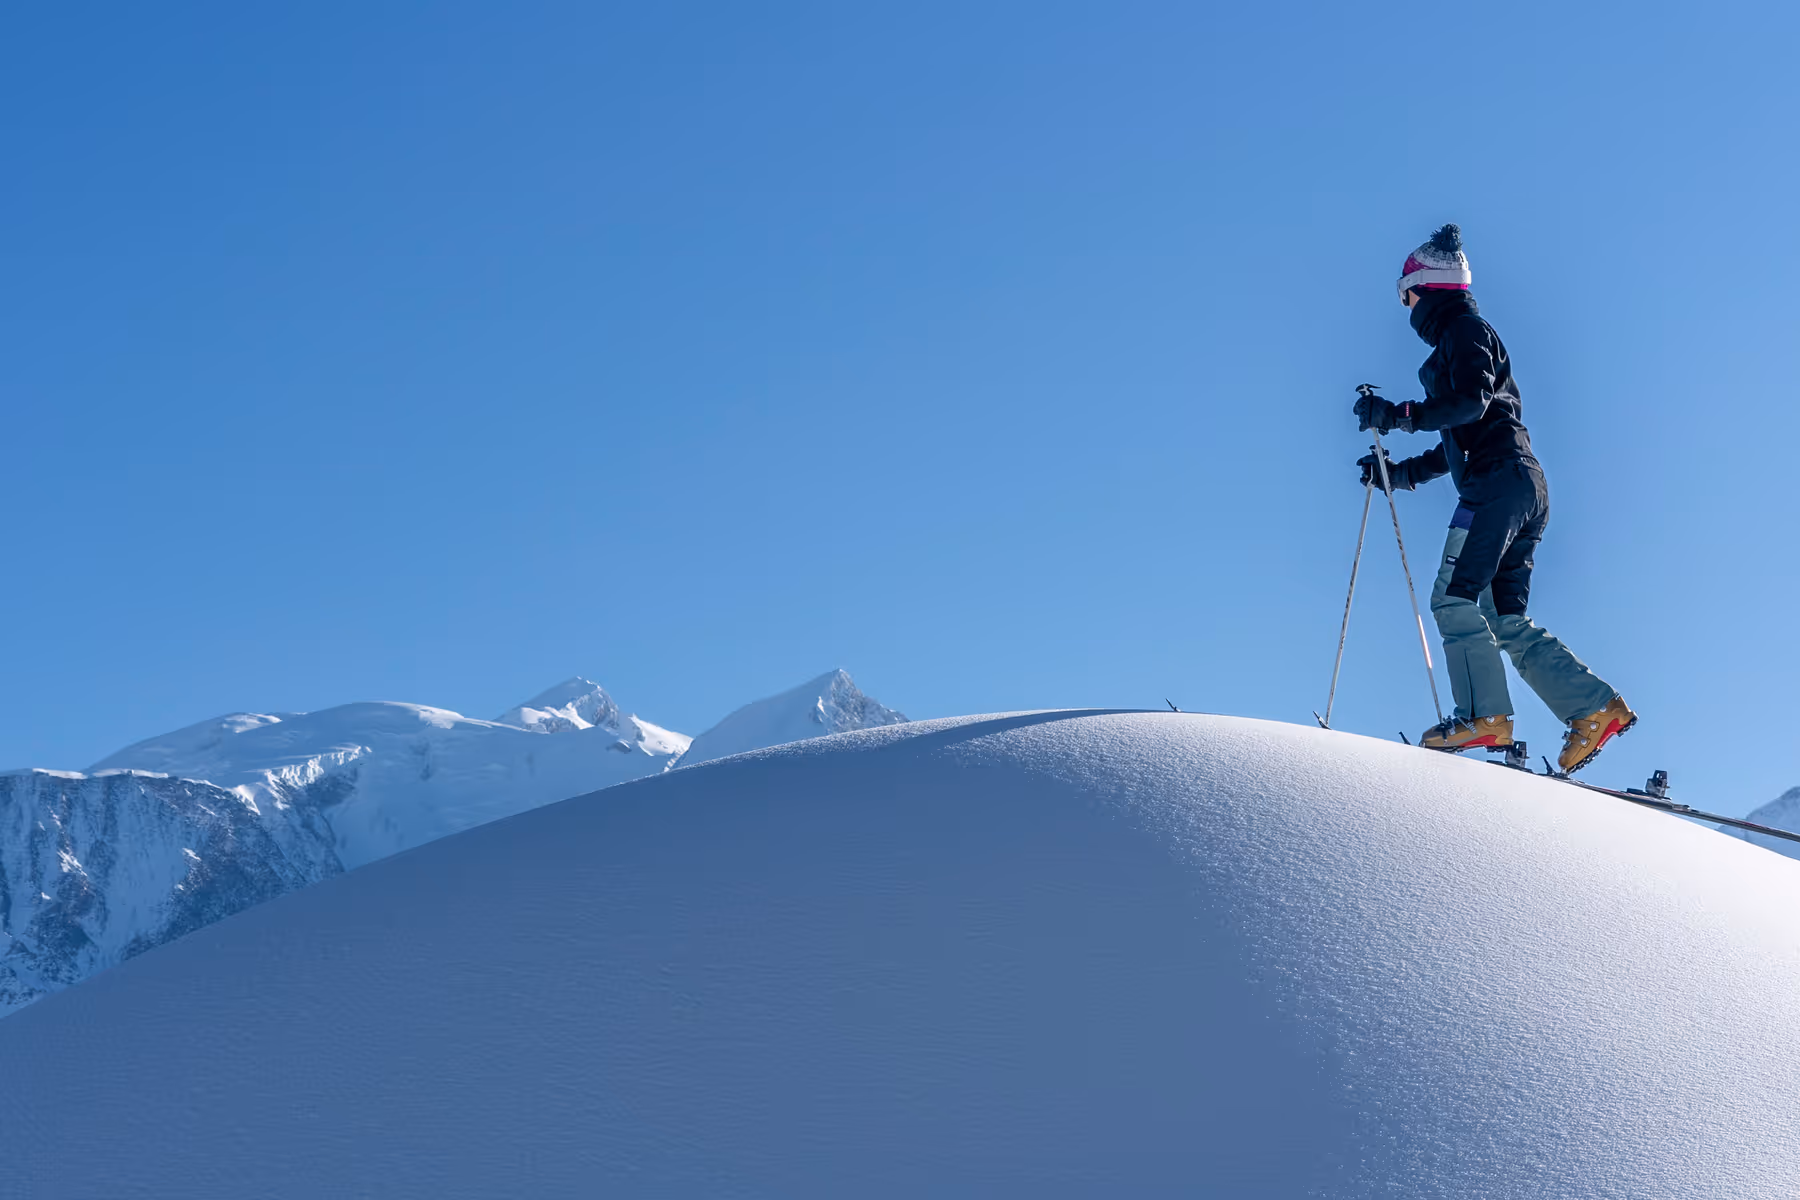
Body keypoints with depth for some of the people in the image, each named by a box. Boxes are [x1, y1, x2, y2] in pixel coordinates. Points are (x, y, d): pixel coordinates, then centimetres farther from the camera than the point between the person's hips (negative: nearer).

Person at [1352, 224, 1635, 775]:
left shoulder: (1464, 330, 1)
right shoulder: (1458, 341, 30)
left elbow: (1471, 403, -17)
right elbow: (1459, 443, 31)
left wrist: (1400, 415, -20)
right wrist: (1402, 472, 30)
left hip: (1498, 481, -10)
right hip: (1524, 488, 10)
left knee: (1454, 597, -14)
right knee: (1507, 620, 4)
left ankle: (1485, 715, -21)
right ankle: (1596, 706, -4)